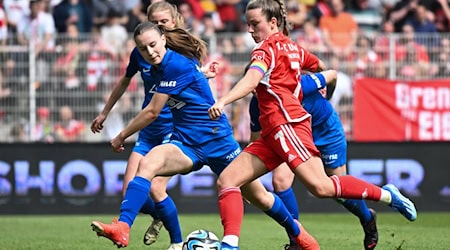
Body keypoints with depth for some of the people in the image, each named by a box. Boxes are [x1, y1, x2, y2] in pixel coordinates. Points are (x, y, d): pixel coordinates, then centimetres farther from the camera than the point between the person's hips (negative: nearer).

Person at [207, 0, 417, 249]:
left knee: (321, 187, -19)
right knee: (226, 180, -1)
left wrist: (222, 101, -35)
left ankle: (386, 195, -5)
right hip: (272, 134, 10)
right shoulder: (291, 47, 21)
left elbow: (251, 80, -22)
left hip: (287, 124, -10)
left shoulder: (267, 48, -4)